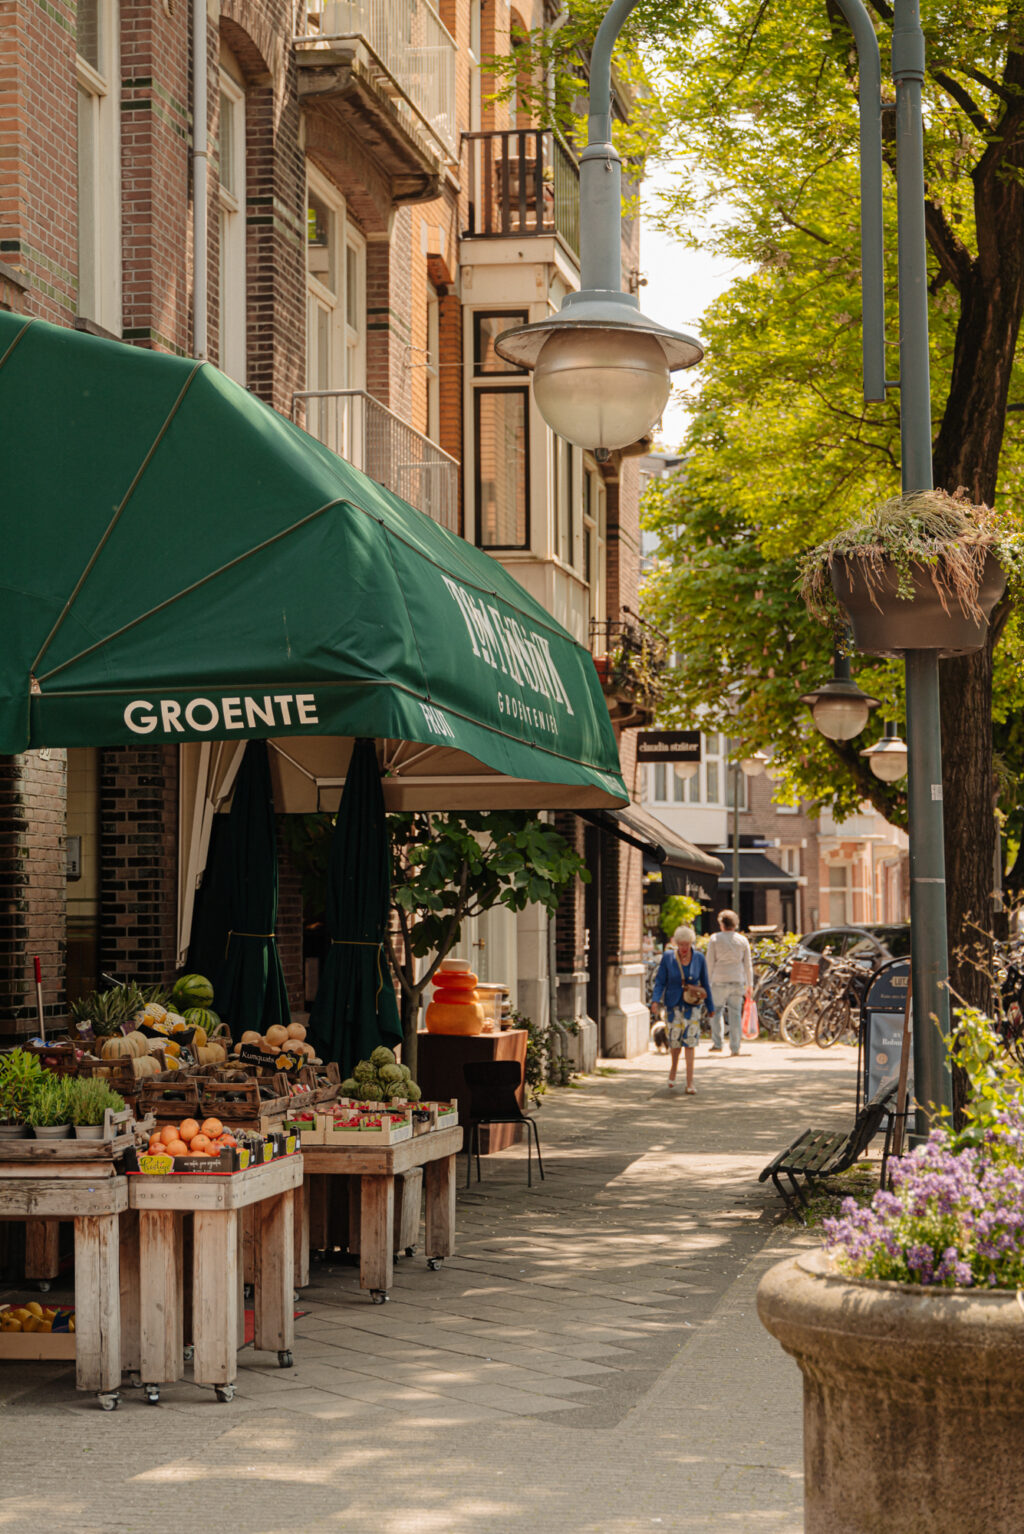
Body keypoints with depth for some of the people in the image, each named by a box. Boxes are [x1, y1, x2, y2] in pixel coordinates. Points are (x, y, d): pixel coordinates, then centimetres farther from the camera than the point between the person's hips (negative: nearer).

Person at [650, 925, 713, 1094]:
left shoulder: (699, 958, -4)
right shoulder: (668, 957, -7)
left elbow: (705, 983, 6)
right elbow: (660, 981, -2)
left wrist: (710, 1007, 11)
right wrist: (655, 999, -18)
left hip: (692, 1005, 0)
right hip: (673, 1004, 0)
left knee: (690, 1042, -8)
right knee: (674, 1041, 3)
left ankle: (690, 1083, -6)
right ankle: (672, 1075, 32)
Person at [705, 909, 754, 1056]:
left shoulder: (715, 939, 0)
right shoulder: (743, 940, 8)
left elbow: (710, 962, -2)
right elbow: (748, 964, 11)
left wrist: (708, 981, 3)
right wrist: (750, 985, 16)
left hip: (720, 980, -2)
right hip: (738, 981, 2)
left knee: (717, 1011, 7)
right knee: (736, 1013, 4)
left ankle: (717, 1043, -2)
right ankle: (735, 1047, 3)